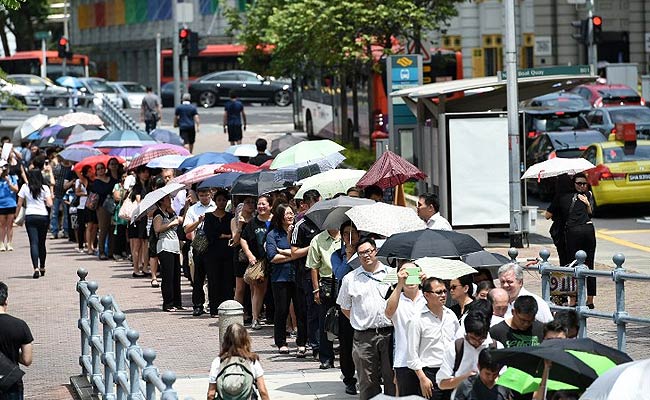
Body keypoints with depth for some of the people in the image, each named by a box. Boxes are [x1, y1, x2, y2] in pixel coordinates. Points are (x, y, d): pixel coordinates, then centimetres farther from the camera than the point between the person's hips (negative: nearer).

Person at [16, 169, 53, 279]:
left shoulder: (25, 187, 1)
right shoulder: (45, 188, 0)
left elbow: (19, 204, 2)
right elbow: (49, 204, -5)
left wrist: (16, 216, 14)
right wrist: (50, 197, 16)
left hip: (30, 217, -1)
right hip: (43, 217, 1)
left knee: (34, 243, -7)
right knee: (42, 243, 14)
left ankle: (36, 268, -22)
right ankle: (42, 268, 25)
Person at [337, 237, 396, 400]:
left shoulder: (391, 273, 7)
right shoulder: (350, 279, 9)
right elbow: (345, 308, 16)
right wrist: (361, 322, 8)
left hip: (389, 333, 0)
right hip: (364, 337, 0)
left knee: (392, 380, 0)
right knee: (368, 382, 3)